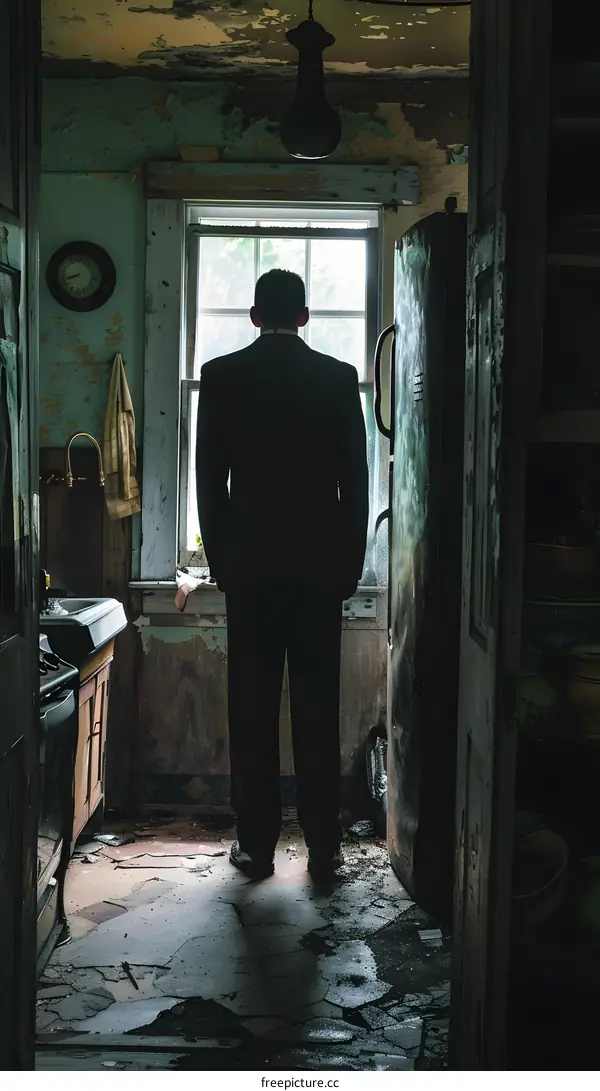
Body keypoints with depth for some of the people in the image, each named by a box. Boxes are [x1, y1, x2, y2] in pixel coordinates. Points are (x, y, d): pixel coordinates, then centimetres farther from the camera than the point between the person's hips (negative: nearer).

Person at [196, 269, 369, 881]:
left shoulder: (221, 375, -1)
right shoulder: (339, 378, 0)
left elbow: (209, 478, 0)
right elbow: (356, 480, 1)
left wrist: (219, 559, 9)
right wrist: (350, 565, 8)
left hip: (249, 562, 0)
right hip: (320, 562, 0)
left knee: (252, 707, 5)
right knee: (317, 707, 4)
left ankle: (256, 845, 10)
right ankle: (323, 846, 9)